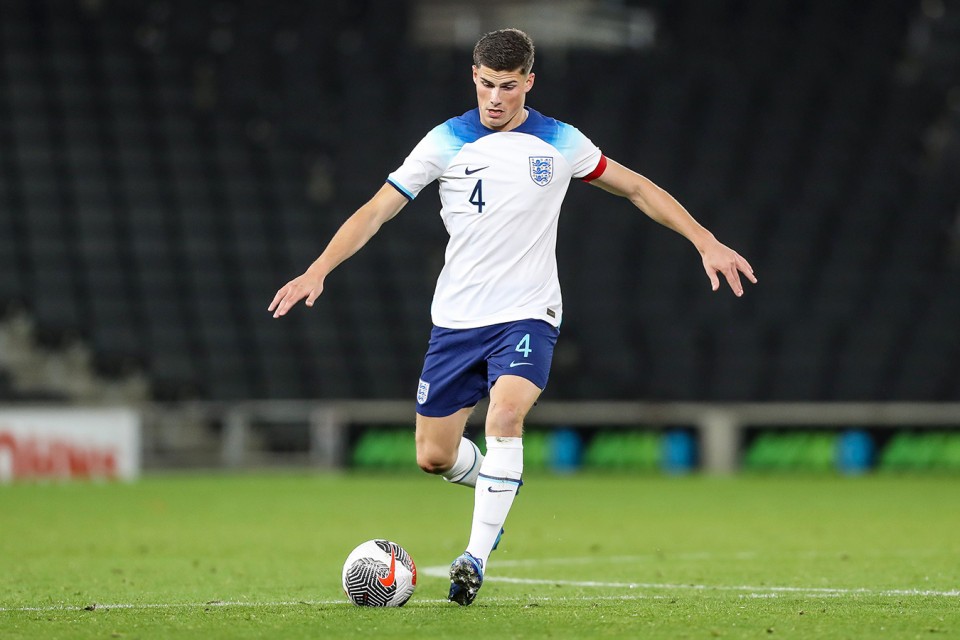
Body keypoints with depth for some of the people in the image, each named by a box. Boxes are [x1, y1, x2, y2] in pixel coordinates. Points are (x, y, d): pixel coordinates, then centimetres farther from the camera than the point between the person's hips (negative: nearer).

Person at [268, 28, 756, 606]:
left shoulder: (561, 144, 0)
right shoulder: (446, 142, -2)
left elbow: (637, 188, 12)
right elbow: (376, 211, -2)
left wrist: (706, 242, 5)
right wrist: (317, 271, -13)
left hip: (528, 315, -2)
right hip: (457, 319, 2)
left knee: (505, 413, -29)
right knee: (434, 457, 3)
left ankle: (476, 558, -25)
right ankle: (498, 489, 37)